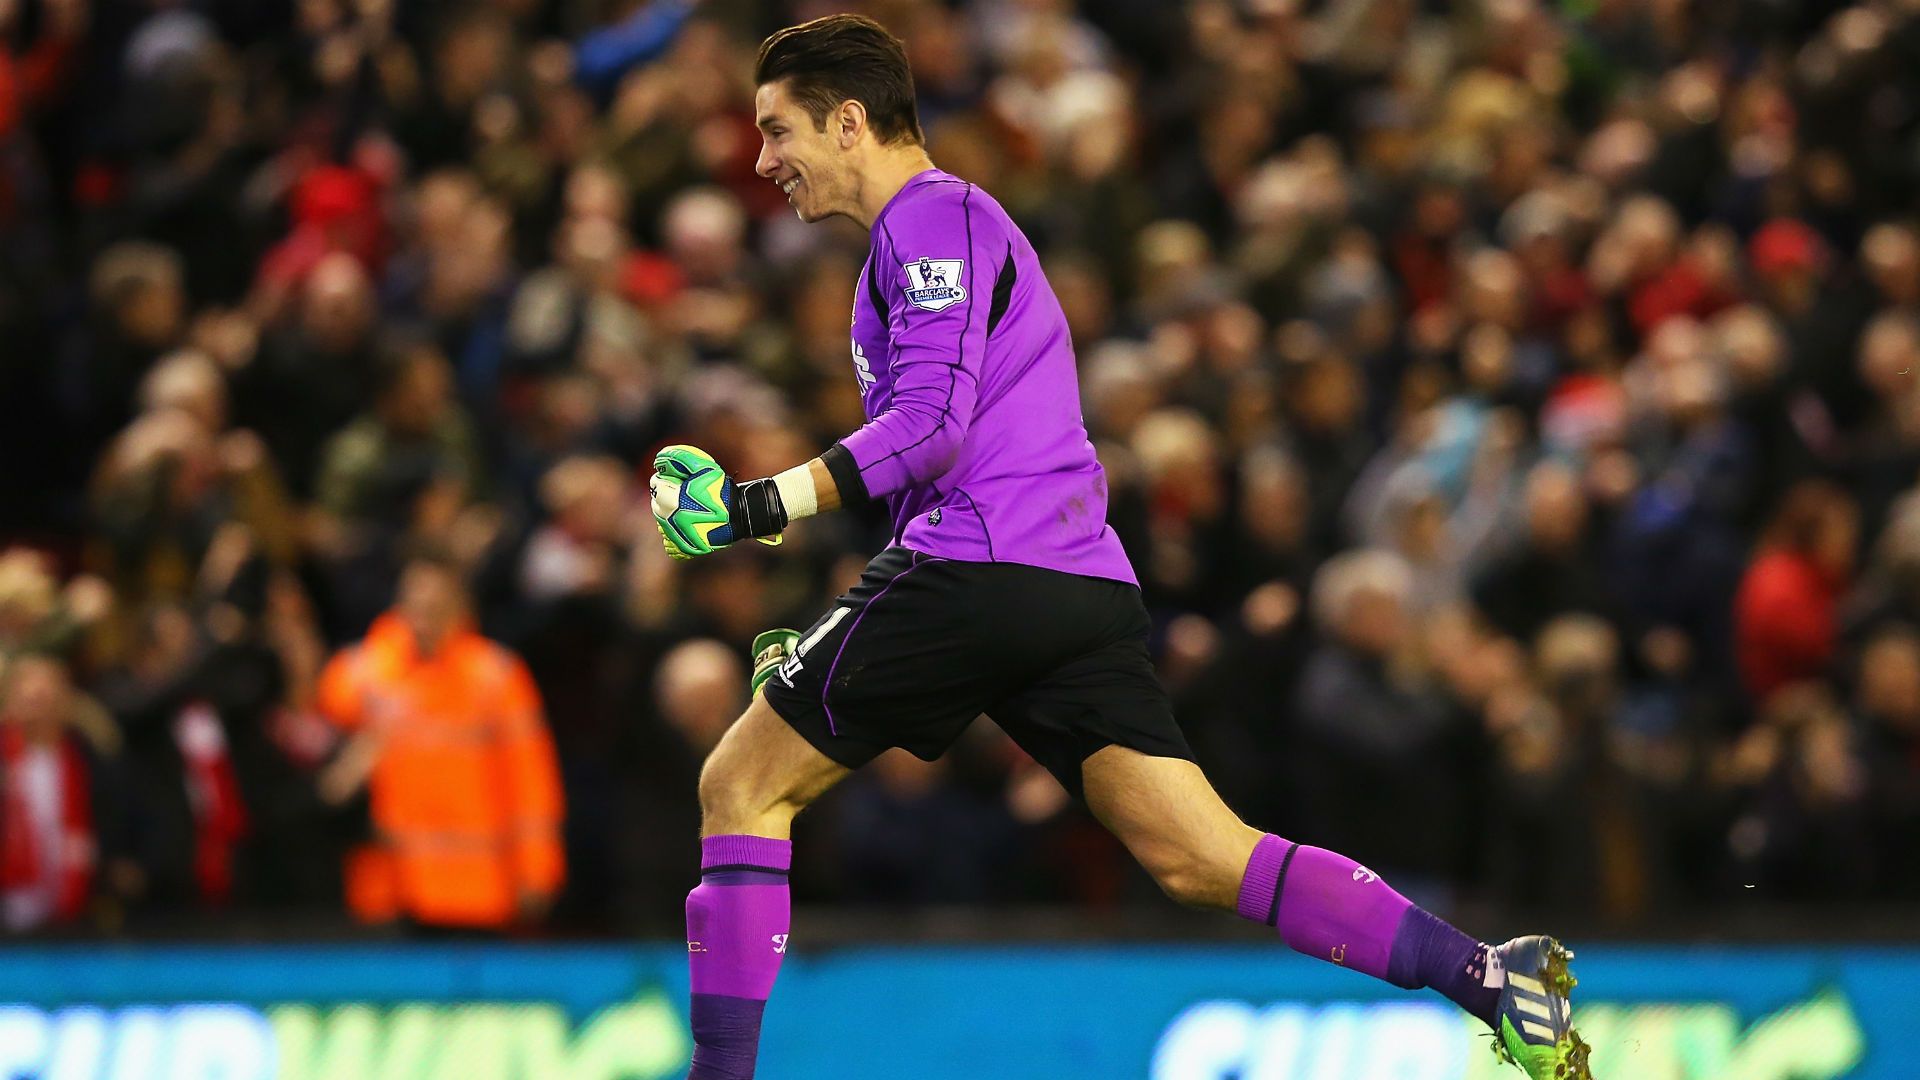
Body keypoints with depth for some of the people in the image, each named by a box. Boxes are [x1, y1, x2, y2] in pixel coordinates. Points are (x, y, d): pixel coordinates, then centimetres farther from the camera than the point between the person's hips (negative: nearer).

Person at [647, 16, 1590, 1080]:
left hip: (982, 571, -9)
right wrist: (838, 645, 31)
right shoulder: (945, 224, 29)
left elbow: (931, 421, -16)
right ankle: (1490, 978, -15)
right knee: (1205, 858, -2)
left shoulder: (931, 216, -1)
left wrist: (766, 503, -19)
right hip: (1087, 584, 9)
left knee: (741, 784, 2)